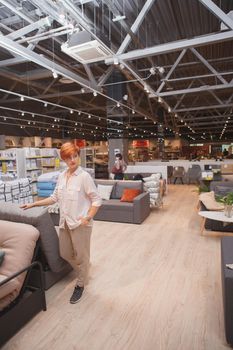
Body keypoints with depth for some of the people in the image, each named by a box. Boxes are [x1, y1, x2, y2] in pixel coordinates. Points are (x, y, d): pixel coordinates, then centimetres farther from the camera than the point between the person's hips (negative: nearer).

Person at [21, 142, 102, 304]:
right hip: (65, 222, 7)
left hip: (80, 223, -6)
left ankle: (80, 285, 35)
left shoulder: (84, 176, -14)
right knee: (65, 254, 19)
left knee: (81, 255, 10)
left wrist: (87, 218, -21)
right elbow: (55, 197, 14)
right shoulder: (61, 176, 5)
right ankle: (83, 272, 48)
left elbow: (97, 200, -12)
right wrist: (34, 204, 14)